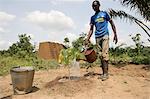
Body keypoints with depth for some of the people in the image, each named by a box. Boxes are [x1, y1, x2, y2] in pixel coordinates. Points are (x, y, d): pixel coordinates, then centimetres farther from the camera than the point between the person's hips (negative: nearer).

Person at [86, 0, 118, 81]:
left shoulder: (104, 13, 7)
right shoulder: (92, 17, 16)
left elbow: (112, 24, 6)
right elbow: (91, 29, 14)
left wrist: (115, 34, -1)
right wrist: (87, 38, 1)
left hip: (104, 36, -4)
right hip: (97, 37, 4)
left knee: (104, 54, -14)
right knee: (100, 55, 4)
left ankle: (106, 73, -10)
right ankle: (103, 73, 11)